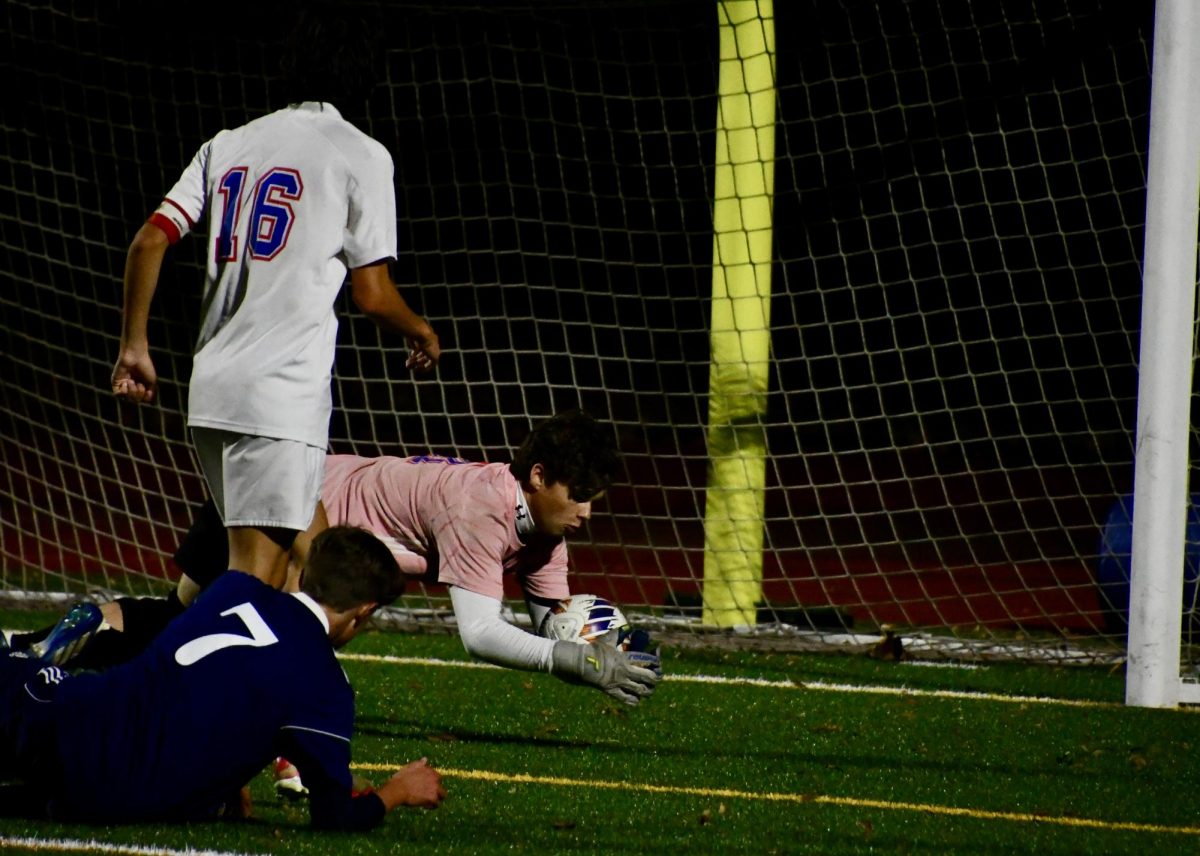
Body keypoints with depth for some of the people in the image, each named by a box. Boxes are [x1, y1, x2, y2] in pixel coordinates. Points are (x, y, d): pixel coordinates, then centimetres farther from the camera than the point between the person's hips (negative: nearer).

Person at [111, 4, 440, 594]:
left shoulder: (227, 146, 14)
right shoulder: (361, 156, -1)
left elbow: (150, 241, 8)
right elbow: (372, 296, -2)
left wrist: (134, 346, 16)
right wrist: (422, 333, 18)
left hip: (212, 389, 6)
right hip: (285, 391, -6)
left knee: (301, 543, 19)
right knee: (256, 566, -10)